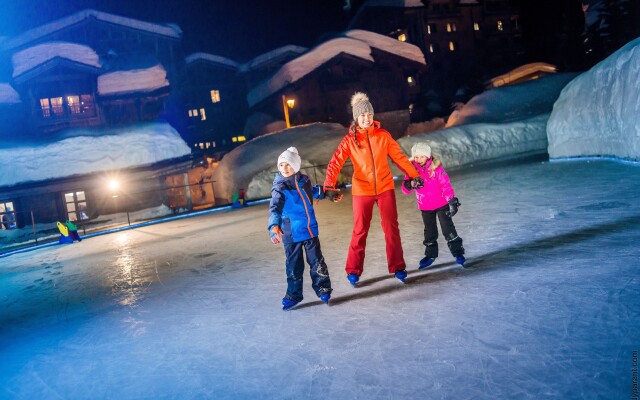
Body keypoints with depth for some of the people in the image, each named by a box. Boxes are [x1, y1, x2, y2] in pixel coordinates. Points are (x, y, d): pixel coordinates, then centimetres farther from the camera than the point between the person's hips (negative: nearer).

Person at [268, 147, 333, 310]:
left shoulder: (304, 180, 0)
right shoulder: (279, 188, -15)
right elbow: (274, 209, -29)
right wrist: (274, 226, -46)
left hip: (310, 229, 3)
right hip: (291, 233, -3)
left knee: (317, 261, 9)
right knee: (294, 265, 7)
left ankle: (323, 290, 25)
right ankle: (293, 295, 22)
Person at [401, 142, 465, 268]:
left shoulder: (436, 167, -15)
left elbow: (446, 184, -13)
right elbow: (405, 189, -13)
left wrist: (452, 201, -13)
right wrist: (411, 184, -36)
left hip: (441, 204, -3)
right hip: (425, 207, 3)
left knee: (448, 228, 0)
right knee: (429, 231, 16)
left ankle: (458, 252, 12)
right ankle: (431, 255, 30)